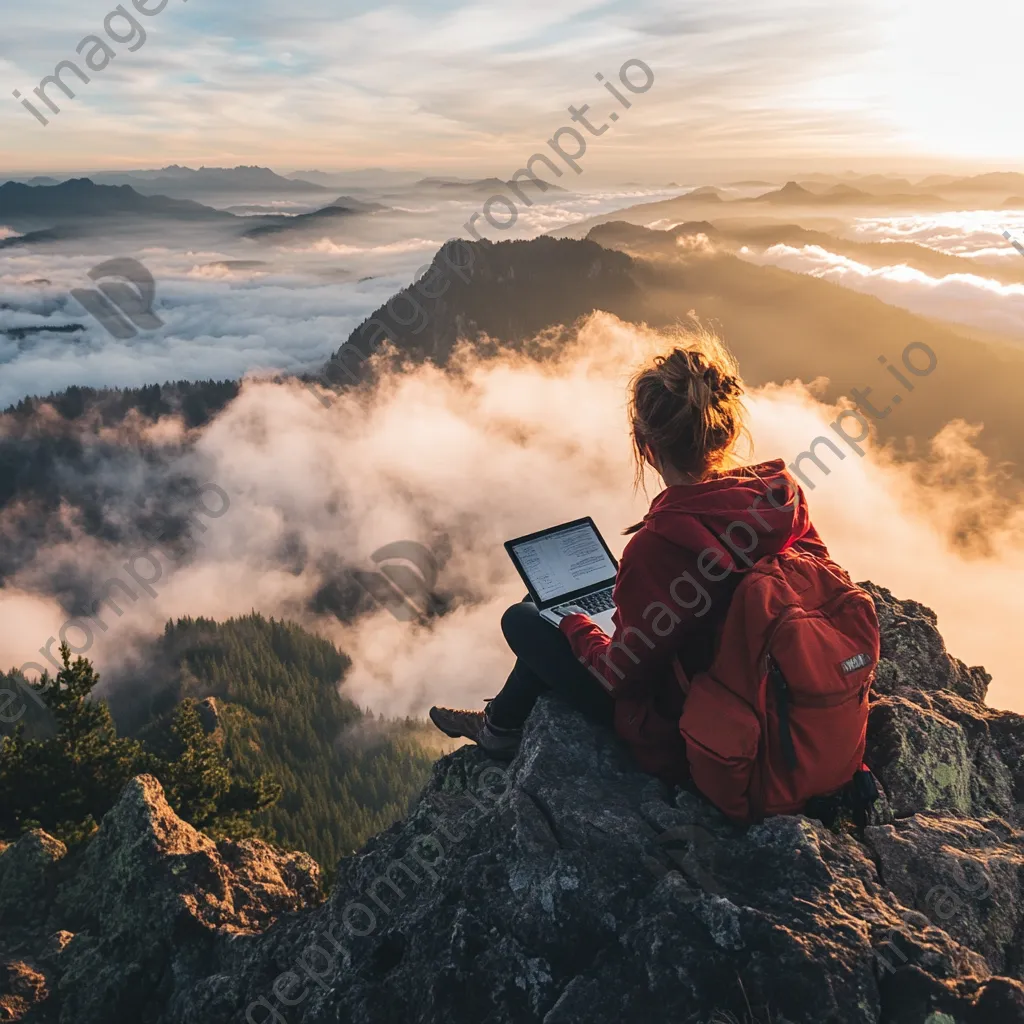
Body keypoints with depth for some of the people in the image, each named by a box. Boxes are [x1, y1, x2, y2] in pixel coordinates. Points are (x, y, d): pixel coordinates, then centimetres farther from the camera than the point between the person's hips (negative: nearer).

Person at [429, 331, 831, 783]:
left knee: (521, 620, 10)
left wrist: (577, 626, 0)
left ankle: (499, 728, 39)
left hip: (680, 740, -7)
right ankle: (502, 719, 45)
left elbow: (622, 673, -22)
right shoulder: (782, 493, -15)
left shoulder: (659, 544, -34)